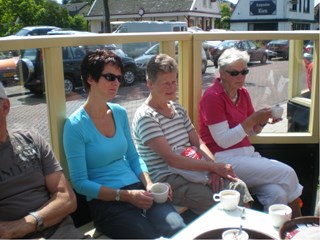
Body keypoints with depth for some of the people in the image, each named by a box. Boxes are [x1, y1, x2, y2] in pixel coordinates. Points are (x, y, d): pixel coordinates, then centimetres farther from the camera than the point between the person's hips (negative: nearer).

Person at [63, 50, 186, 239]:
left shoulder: (120, 113, 9)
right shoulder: (75, 125, -9)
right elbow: (80, 183, -9)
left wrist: (149, 185, -3)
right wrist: (125, 195, -16)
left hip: (137, 188, 5)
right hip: (105, 201, -5)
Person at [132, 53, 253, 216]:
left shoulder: (179, 109, 15)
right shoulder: (145, 117, -12)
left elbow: (198, 143, 13)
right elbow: (171, 159, -18)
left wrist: (213, 167, -8)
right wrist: (214, 167, -18)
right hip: (166, 180, -7)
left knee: (238, 186, -14)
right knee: (217, 204, -26)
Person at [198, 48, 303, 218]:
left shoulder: (243, 93, 12)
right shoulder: (212, 97, -11)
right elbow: (223, 141, -16)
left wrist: (263, 121, -1)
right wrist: (252, 119, -19)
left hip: (247, 153, 7)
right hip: (223, 158, -7)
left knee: (278, 193, -21)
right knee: (287, 173, -17)